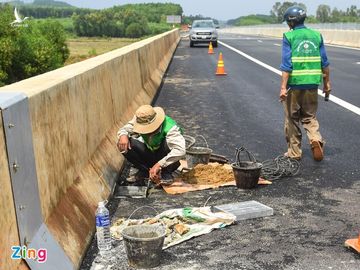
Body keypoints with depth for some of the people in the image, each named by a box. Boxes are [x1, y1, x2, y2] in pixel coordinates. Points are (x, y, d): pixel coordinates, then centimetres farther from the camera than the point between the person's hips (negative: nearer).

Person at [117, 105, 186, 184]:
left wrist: (159, 165, -51)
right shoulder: (139, 121, -19)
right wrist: (123, 135, -34)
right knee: (125, 145, -22)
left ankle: (165, 173, -14)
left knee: (167, 142, -38)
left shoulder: (170, 128, -34)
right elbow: (124, 129, -7)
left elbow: (180, 151, -46)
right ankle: (145, 170, -2)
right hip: (149, 153, 4)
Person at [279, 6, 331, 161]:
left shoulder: (289, 37, -6)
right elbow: (324, 63, 7)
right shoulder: (316, 35, 6)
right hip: (312, 84, 4)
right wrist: (327, 83, 16)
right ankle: (316, 139, -6)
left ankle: (294, 152, 19)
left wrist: (283, 87, -12)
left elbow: (287, 64, -12)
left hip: (294, 84, -3)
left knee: (292, 119, 11)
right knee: (310, 116, 19)